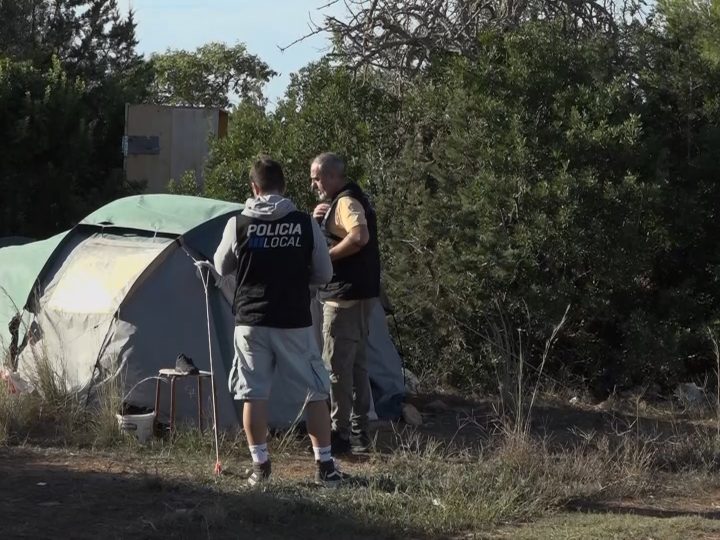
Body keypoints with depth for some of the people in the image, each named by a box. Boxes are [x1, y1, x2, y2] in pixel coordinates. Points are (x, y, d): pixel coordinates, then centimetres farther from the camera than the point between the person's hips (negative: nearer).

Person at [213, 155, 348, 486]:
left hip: (251, 322, 0)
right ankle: (325, 467, 9)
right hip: (294, 322, 0)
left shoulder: (238, 224, -6)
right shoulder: (305, 224, -5)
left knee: (254, 394, 9)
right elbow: (324, 275, 4)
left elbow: (221, 268, 10)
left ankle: (260, 466, 9)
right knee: (316, 392, 10)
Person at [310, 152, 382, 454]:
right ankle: (359, 434, 17)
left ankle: (340, 433, -5)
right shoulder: (345, 201, 18)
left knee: (336, 364, -7)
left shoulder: (346, 202, -15)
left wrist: (326, 255, -21)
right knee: (356, 363, 13)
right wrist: (318, 221, 5)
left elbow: (359, 237, -32)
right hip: (358, 294, 11)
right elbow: (336, 236, 24)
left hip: (345, 296, -11)